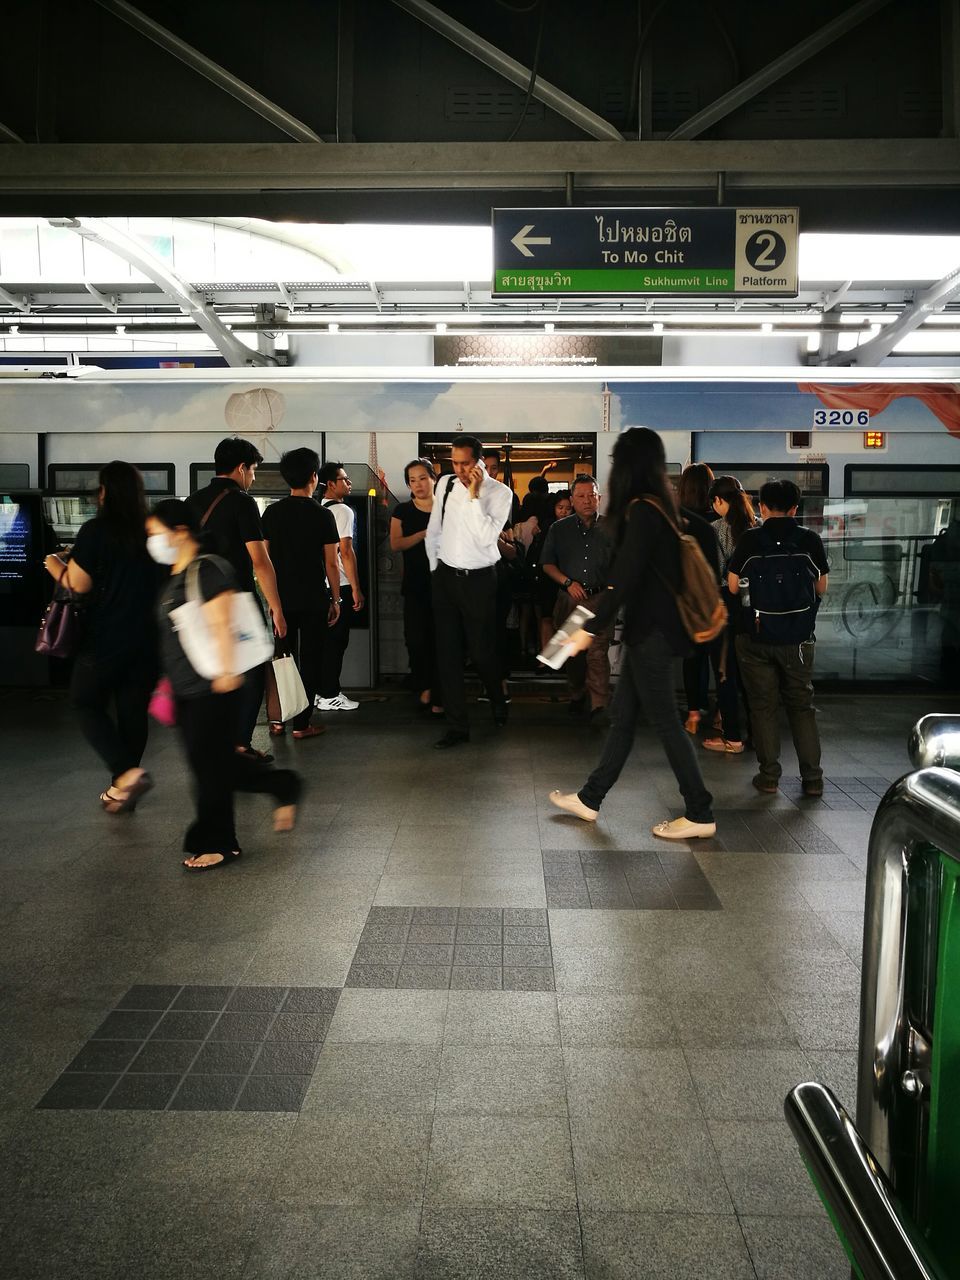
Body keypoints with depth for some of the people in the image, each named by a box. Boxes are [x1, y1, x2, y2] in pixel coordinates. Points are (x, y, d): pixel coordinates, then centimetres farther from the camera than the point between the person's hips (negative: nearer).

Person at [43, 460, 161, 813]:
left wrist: (56, 568, 6)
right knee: (133, 711, 12)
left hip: (105, 638, -4)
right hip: (146, 638, 4)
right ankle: (122, 789, 20)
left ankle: (127, 773, -8)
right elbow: (164, 583, 11)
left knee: (88, 704, 11)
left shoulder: (95, 531, -11)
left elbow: (79, 584, -12)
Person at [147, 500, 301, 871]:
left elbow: (219, 626, -19)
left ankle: (217, 844, 11)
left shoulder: (208, 570, -13)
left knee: (210, 763, -1)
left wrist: (225, 672, -23)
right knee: (217, 761, 11)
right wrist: (171, 681, 26)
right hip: (187, 689, 9)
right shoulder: (175, 577, 16)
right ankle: (282, 786, 26)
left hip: (212, 687, -9)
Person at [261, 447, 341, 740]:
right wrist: (335, 599, 2)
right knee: (310, 660, 5)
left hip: (281, 597, 4)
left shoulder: (271, 512, 2)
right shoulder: (322, 515, -8)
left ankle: (277, 719, 17)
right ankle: (301, 724, 6)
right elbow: (331, 563, -7)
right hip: (313, 600, -3)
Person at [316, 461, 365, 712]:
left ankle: (320, 690, 19)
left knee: (324, 639, 13)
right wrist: (356, 589, -13)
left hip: (321, 584, 8)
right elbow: (346, 552, -17)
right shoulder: (343, 510, -11)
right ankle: (330, 695, 2)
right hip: (340, 586, -8)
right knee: (337, 641, -2)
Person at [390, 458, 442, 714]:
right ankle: (424, 686, 21)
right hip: (415, 585, 1)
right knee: (416, 638, -2)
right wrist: (424, 533, -14)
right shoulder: (402, 511, 7)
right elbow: (395, 544, -5)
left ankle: (437, 697, 6)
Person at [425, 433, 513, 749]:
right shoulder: (445, 484, 3)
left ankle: (498, 705, 35)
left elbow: (486, 538, -22)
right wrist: (435, 567, 14)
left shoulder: (499, 492, -9)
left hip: (479, 580, -3)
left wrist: (473, 495, -22)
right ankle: (458, 726, 12)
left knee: (483, 651, 5)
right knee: (448, 652, 3)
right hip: (445, 577, 4)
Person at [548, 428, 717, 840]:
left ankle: (700, 815, 7)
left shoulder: (642, 511, -18)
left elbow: (625, 579, -23)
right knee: (622, 716, 14)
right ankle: (589, 799, 25)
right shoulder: (664, 506, 9)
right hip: (651, 628, 9)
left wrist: (591, 628, -21)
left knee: (664, 720, -1)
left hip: (651, 631, -9)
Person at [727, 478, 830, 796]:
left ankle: (769, 775, 11)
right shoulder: (810, 540, -4)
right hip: (798, 638, 1)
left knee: (763, 705, 9)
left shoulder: (749, 540, -7)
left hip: (757, 636, -1)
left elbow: (733, 586, -1)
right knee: (801, 705, 12)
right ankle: (812, 777, 11)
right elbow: (821, 587, 5)